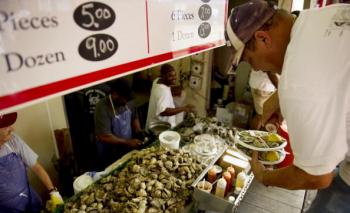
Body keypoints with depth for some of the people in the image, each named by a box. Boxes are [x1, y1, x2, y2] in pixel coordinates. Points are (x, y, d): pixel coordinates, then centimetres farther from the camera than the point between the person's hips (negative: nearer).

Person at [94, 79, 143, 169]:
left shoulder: (127, 102, -6)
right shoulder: (103, 108, -27)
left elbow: (134, 117, 10)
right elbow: (104, 137, -29)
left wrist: (139, 132, -7)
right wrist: (127, 142, -28)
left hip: (128, 150, 6)